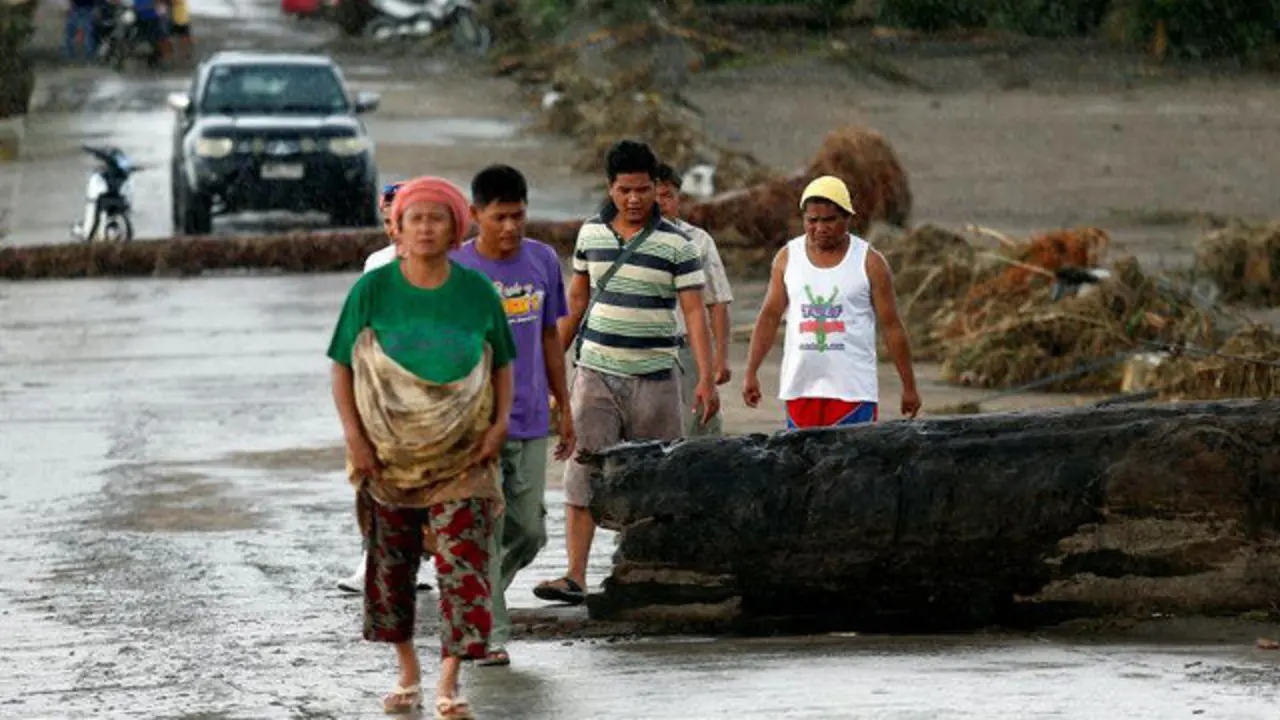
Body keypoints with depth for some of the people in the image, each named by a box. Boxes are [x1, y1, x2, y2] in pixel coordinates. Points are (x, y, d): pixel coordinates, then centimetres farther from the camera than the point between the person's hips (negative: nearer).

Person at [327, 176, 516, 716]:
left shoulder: (476, 292, -1)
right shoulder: (372, 291, -4)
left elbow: (503, 366, 8)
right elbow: (342, 368, 0)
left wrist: (499, 424, -7)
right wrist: (354, 437, -10)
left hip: (462, 454, -1)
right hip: (388, 452, 1)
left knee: (463, 562, -10)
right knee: (392, 561, 9)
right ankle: (408, 672, 25)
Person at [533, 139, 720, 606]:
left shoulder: (675, 245, -4)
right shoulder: (591, 234, 7)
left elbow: (695, 312, -7)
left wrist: (707, 379, -14)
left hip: (653, 376, -2)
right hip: (595, 371, 2)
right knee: (582, 470, -7)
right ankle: (575, 576, -11)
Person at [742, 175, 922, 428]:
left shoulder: (869, 262, -1)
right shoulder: (787, 258, 6)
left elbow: (891, 326, 1)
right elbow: (770, 316, 7)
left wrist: (909, 387, 1)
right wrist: (751, 373, 0)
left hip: (853, 389, -3)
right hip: (800, 387, 3)